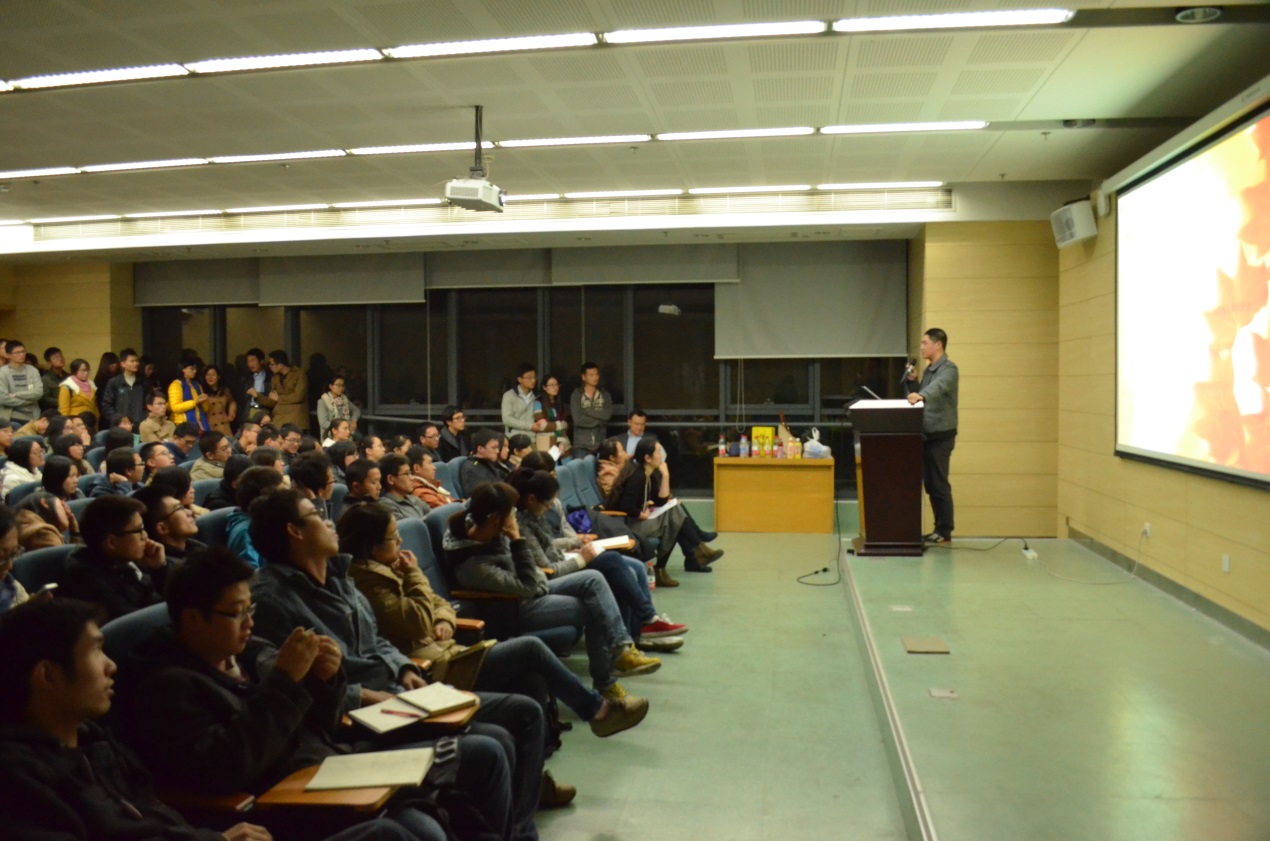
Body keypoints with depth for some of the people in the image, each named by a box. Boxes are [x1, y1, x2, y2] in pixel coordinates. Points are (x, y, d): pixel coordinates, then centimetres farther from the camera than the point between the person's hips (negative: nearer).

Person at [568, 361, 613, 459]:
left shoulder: (605, 394, 8)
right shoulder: (577, 395, 0)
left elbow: (608, 415, -7)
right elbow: (577, 419, -12)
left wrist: (587, 410, -8)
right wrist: (600, 420, -7)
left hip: (600, 443, 2)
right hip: (581, 444, -2)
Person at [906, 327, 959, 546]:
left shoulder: (948, 368, -11)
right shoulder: (928, 370, 16)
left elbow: (938, 387, -32)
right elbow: (919, 395, 18)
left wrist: (921, 395, -51)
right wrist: (912, 381, 2)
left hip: (941, 435, -8)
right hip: (927, 435, 8)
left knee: (939, 484, -5)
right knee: (930, 484, 10)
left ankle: (945, 533, 2)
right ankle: (939, 529, 18)